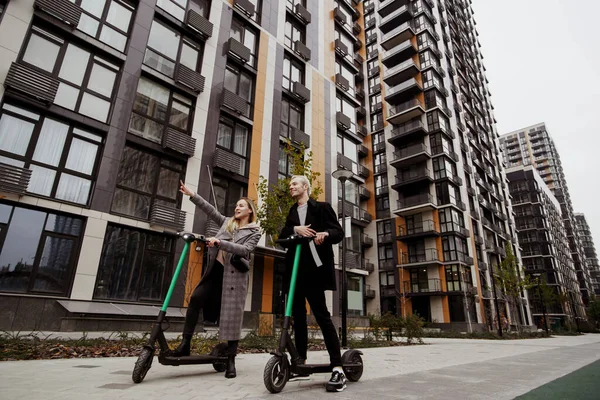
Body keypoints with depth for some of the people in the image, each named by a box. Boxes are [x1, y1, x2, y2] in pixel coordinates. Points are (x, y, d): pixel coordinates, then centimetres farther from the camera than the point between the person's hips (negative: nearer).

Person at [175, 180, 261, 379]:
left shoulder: (254, 231, 3)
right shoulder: (227, 222, 19)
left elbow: (244, 250, -13)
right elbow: (210, 209, 12)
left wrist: (220, 243, -23)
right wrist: (191, 194, 5)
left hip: (235, 274, -4)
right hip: (216, 269, 4)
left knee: (232, 315, -3)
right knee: (196, 298, -14)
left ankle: (231, 360, 7)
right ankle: (185, 344, -3)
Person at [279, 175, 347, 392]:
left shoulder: (321, 207, 4)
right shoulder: (292, 212, 21)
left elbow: (339, 232, -3)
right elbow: (282, 235, 8)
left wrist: (325, 234, -25)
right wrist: (295, 229, -12)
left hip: (314, 268, -6)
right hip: (295, 269, 6)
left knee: (321, 313, -9)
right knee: (298, 315, 9)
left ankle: (338, 368, -3)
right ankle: (301, 364, 19)